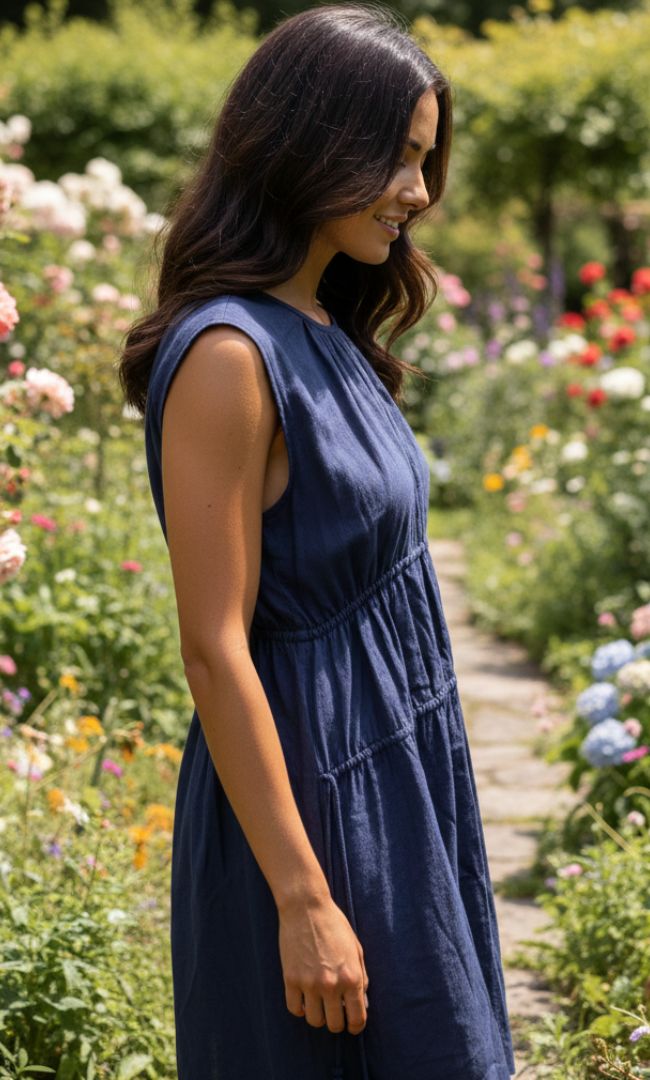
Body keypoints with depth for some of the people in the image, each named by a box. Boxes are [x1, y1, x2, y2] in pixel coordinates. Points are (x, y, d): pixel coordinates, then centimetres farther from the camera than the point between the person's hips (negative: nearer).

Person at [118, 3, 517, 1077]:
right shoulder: (229, 356, -20)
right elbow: (215, 649, -22)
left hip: (401, 775, 9)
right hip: (312, 791, -9)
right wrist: (302, 900, -21)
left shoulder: (324, 335, 8)